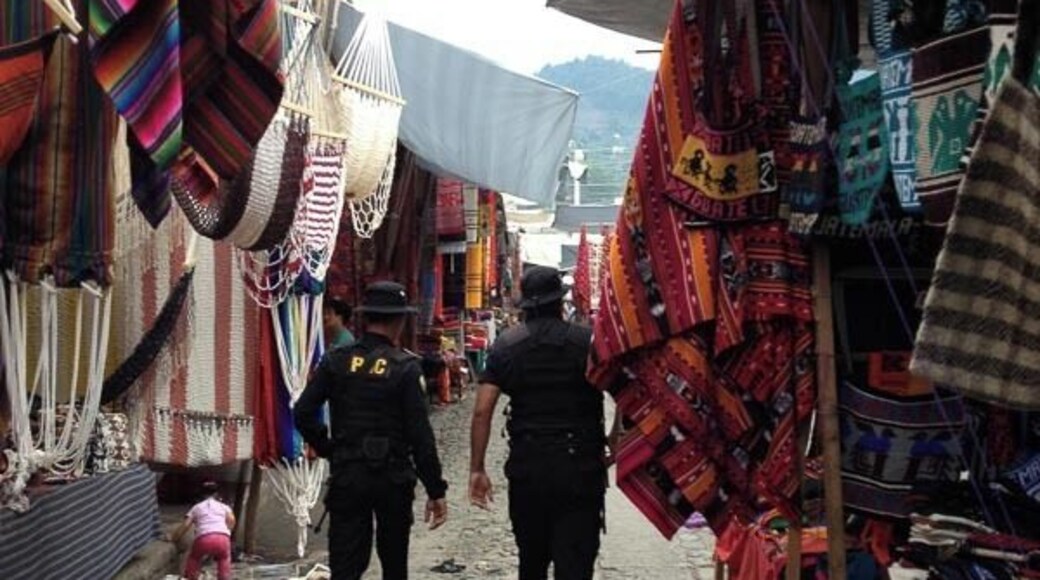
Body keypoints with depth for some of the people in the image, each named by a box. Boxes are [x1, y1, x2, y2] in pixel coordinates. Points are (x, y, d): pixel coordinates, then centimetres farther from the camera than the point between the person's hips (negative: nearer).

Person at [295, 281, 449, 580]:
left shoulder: (336, 361, -1)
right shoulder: (406, 367, -9)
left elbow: (303, 413, -4)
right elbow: (420, 434, -11)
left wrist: (327, 448, 11)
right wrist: (436, 491, -6)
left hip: (347, 477, 1)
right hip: (393, 477, -1)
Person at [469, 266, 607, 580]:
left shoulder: (505, 346, 3)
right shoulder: (587, 342, -3)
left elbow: (482, 411, -2)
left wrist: (476, 469, 2)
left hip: (525, 466, 3)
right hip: (578, 468, -3)